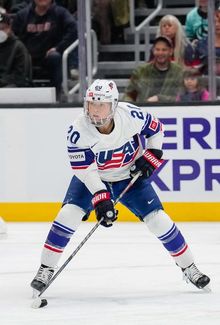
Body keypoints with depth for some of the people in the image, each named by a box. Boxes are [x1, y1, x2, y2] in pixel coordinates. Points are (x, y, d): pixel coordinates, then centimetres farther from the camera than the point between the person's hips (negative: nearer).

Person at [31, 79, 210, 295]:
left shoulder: (131, 115, -25)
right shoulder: (78, 130, -28)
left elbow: (155, 128, -4)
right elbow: (85, 169, -28)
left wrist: (151, 157, -12)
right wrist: (100, 198, -37)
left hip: (130, 175, 1)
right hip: (92, 179, -1)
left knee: (158, 220, -6)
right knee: (69, 214, -20)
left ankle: (189, 268, 11)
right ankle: (46, 269, -9)